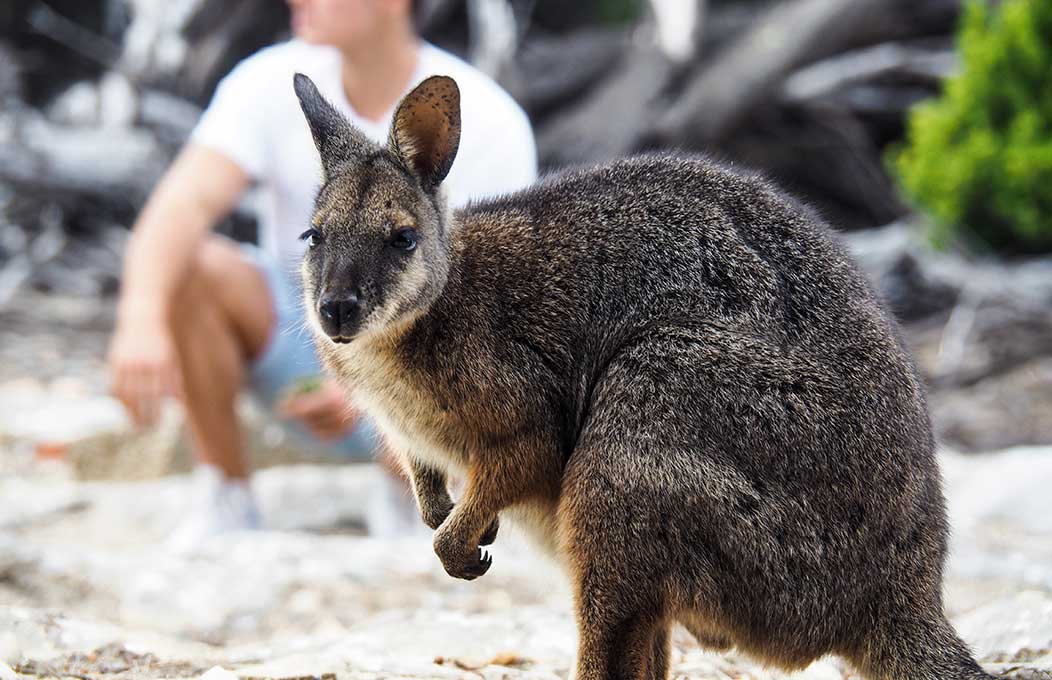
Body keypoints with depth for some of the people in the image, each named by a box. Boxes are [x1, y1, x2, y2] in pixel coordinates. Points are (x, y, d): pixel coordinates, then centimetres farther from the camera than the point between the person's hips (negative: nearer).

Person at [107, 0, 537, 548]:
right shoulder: (273, 82, -11)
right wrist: (142, 320, -43)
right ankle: (225, 503, -11)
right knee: (183, 266, -25)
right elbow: (185, 204, -24)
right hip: (294, 335, 3)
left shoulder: (490, 126, -16)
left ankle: (409, 501, 4)